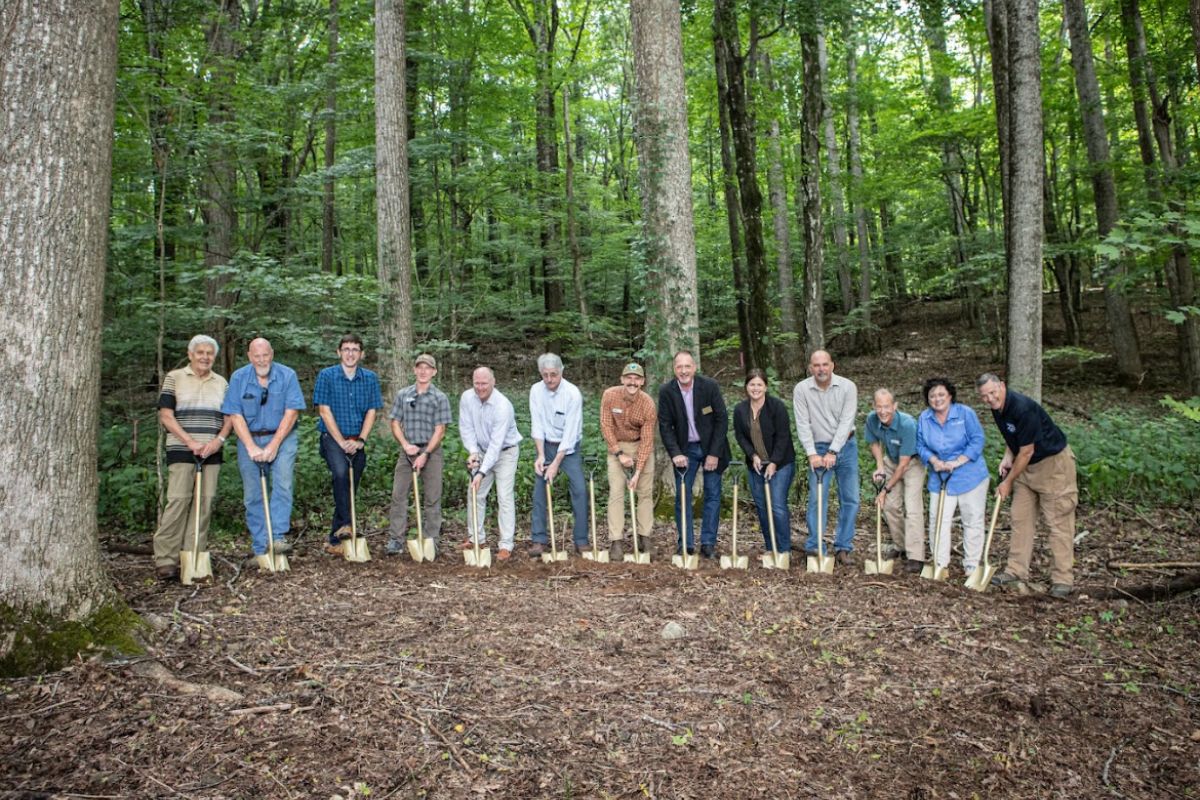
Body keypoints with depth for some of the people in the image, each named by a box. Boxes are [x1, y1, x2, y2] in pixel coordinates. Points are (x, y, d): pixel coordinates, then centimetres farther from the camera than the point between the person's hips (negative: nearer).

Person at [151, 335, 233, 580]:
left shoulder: (221, 383, 16)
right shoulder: (174, 378, 5)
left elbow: (228, 417, 15)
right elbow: (166, 416, -2)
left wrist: (219, 440, -5)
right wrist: (190, 442, -12)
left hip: (211, 452, 4)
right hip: (181, 450, -4)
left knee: (204, 503, 2)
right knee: (178, 501, -10)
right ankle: (165, 559, -4)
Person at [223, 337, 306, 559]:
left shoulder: (287, 375, -6)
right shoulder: (238, 378, -2)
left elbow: (291, 413, -10)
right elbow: (236, 416, -6)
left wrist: (273, 445, -15)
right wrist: (251, 447, -15)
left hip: (281, 437, -1)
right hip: (249, 439, 2)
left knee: (283, 485, -18)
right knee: (253, 495, 2)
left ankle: (279, 536, -19)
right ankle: (261, 549, 8)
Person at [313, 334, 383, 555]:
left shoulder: (370, 378, 6)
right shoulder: (326, 376, -2)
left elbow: (371, 412, 4)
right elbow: (325, 411, -6)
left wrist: (359, 441, -8)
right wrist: (341, 442, -12)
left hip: (357, 442, 4)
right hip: (332, 438, -4)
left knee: (350, 489, 5)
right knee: (341, 473, -32)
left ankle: (334, 541, 15)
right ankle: (344, 524, -29)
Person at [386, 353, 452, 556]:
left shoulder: (440, 398, -1)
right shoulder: (403, 394, 8)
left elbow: (440, 430, -6)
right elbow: (395, 423, 9)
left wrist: (425, 454, -13)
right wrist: (405, 445, -7)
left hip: (431, 451, -2)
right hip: (407, 451, 3)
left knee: (432, 498, 2)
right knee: (398, 495, 0)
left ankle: (431, 541, 10)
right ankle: (396, 539, 6)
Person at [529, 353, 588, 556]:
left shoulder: (573, 394, -20)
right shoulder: (536, 390, -7)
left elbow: (570, 432, -21)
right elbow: (537, 425, -5)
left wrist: (556, 464, -22)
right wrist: (541, 455, -14)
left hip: (569, 448, -3)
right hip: (546, 446, 3)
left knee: (580, 490, -9)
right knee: (539, 491, -1)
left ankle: (581, 541, 0)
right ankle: (539, 540, 6)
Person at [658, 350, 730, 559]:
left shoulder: (710, 386, -13)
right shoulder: (666, 391, -10)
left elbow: (722, 420, -10)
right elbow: (665, 426, -6)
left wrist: (714, 453, -13)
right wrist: (675, 453, -18)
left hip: (711, 448, -1)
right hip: (685, 450, 1)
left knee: (713, 495, 1)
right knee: (682, 496, 0)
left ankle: (708, 544, 10)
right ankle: (685, 545, 8)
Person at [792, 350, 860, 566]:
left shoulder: (848, 387, -9)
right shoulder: (801, 389, -8)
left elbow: (846, 422, -14)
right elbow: (803, 424, -10)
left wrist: (833, 452, -21)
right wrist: (812, 454, -18)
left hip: (846, 446, 1)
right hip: (818, 449, -1)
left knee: (850, 499, 4)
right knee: (817, 499, -7)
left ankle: (843, 548, 13)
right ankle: (814, 549, 0)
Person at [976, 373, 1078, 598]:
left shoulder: (1023, 408, -28)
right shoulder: (998, 408, -1)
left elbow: (1026, 452, -22)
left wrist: (1008, 482, -13)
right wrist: (1007, 457, 0)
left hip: (1053, 462, -9)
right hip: (1026, 465, 9)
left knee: (1058, 522, -5)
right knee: (1021, 518, 9)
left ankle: (1062, 578, -1)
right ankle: (1017, 570, 15)